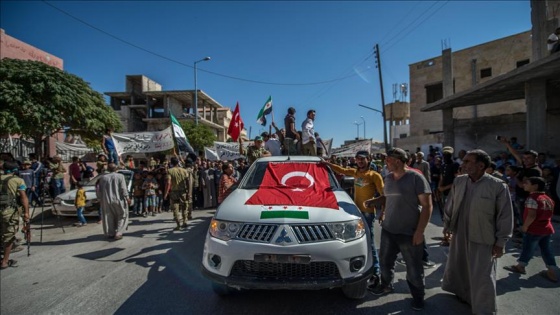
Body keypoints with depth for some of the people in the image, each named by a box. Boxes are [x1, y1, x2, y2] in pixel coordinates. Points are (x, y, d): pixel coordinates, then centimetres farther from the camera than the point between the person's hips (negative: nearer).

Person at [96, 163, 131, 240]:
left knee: (109, 217, 14)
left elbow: (99, 190, 10)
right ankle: (118, 233, -4)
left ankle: (110, 233, 20)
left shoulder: (103, 177, 9)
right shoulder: (120, 176, -4)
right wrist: (127, 198, -7)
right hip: (118, 200, -4)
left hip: (106, 201, 4)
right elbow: (123, 189, -10)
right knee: (122, 216, 7)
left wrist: (99, 199, 18)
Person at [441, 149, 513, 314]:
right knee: (457, 267, 20)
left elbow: (505, 216, -10)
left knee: (482, 276, 6)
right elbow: (450, 205, 8)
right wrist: (447, 226, 11)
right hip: (459, 235, 5)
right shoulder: (458, 181, -3)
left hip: (483, 239, -4)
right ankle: (461, 292, 46)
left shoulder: (498, 185, -15)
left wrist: (500, 242, -8)